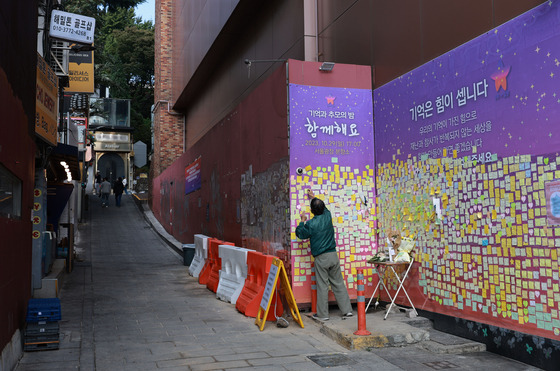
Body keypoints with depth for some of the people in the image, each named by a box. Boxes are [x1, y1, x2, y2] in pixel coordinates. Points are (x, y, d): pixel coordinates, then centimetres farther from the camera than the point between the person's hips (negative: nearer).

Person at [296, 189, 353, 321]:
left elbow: (299, 233, 4)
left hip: (321, 258, -4)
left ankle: (322, 314, 9)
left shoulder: (310, 224, -12)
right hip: (333, 255, 4)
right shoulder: (328, 217, 2)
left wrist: (302, 220, 16)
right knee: (338, 283, 10)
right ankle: (347, 310, 12)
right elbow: (324, 208, 26)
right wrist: (314, 198, 39)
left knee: (322, 286, 2)